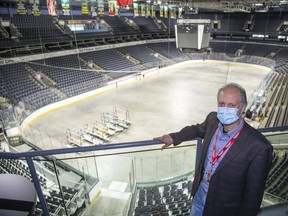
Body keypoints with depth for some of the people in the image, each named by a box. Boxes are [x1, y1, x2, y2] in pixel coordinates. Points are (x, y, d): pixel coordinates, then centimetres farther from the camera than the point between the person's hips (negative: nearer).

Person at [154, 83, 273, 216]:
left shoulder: (259, 147, -30)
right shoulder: (213, 119, -15)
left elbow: (253, 194, -18)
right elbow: (198, 129, 8)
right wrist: (174, 137, 3)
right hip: (200, 192, 5)